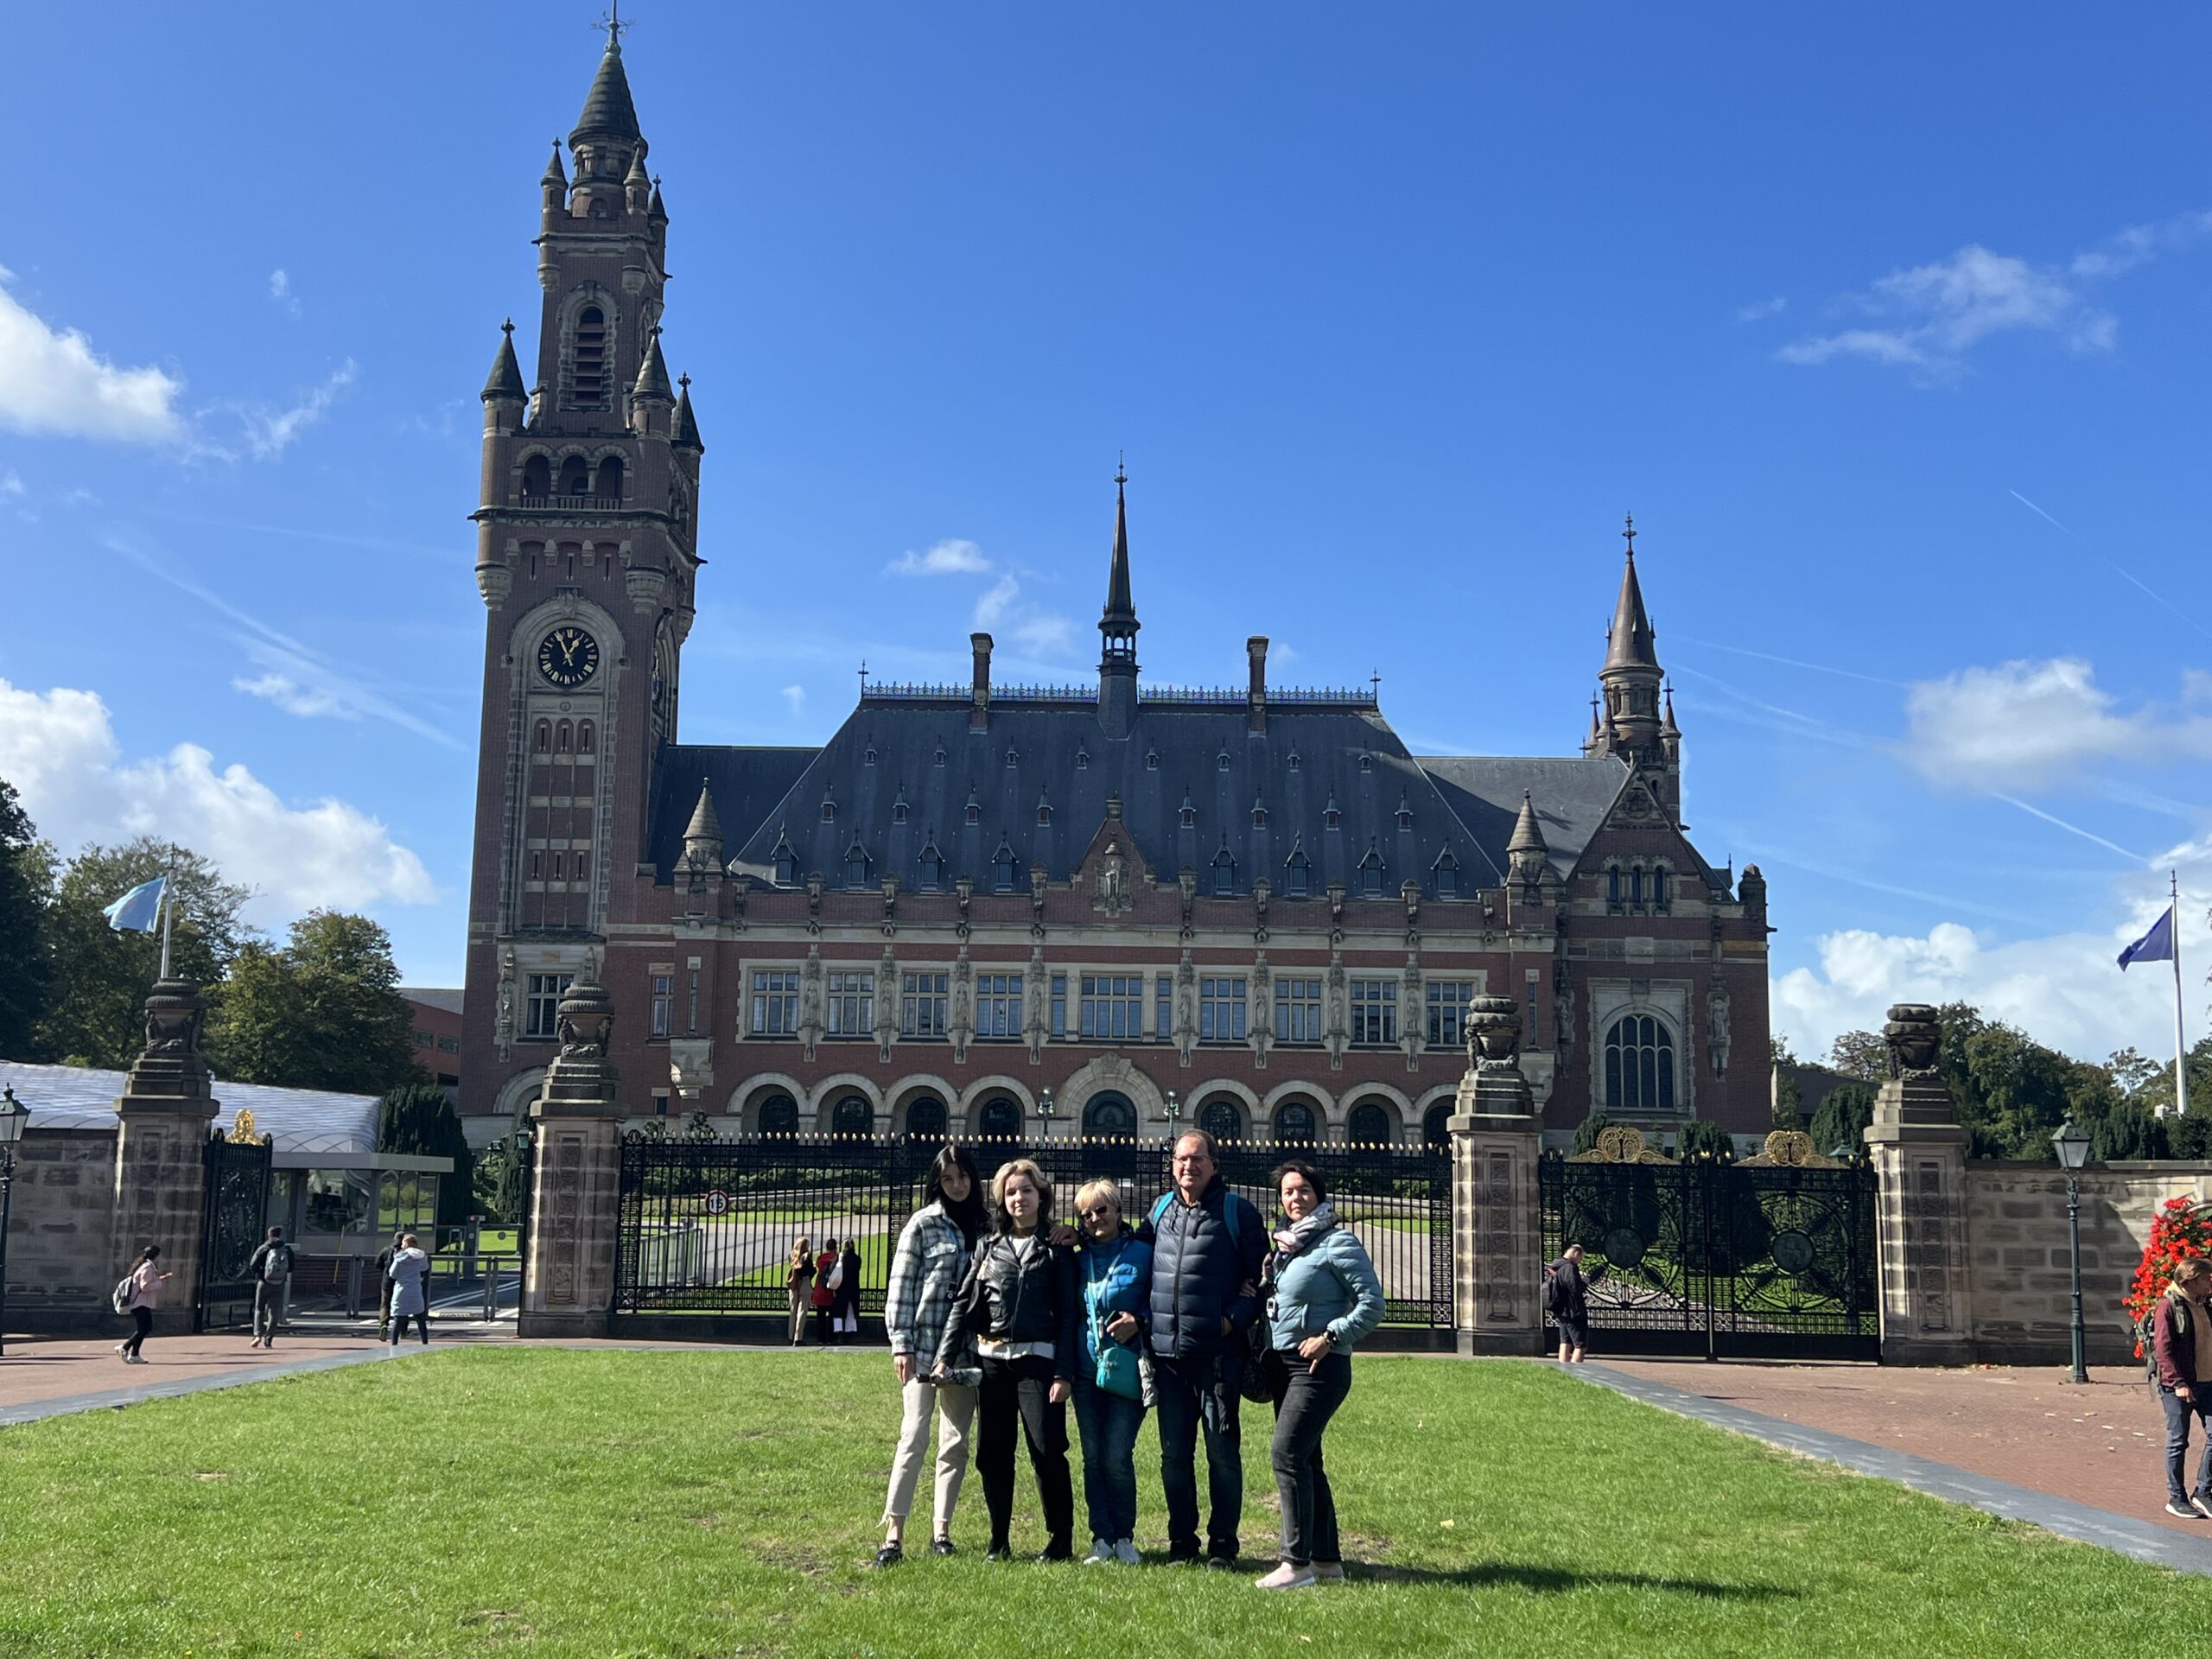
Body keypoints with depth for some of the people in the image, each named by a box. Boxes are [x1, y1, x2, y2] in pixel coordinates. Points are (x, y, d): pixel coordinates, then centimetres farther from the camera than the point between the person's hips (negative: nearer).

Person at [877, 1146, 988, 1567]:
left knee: (957, 1443, 6)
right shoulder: (923, 1224, 0)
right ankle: (894, 1534, -11)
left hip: (966, 1350, 4)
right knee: (914, 1435, -12)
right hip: (923, 1346, -4)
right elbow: (900, 1286, -3)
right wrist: (901, 1345, -9)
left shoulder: (984, 1227, 10)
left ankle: (942, 1530, 14)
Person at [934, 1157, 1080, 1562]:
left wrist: (1063, 1373, -8)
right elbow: (963, 1304, 12)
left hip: (1038, 1361, -3)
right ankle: (999, 1541, 16)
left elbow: (1068, 1313, 0)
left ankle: (1060, 1540, 4)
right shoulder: (988, 1248, 12)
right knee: (993, 1454, 5)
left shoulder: (1056, 1249, 4)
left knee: (1047, 1450, -7)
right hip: (992, 1361, 3)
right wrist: (946, 1356, 1)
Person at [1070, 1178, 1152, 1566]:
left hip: (1126, 1370, -4)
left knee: (1117, 1456, -7)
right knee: (1093, 1456, 3)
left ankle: (1124, 1537, 8)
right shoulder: (1080, 1260, 12)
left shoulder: (1142, 1253, 0)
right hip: (1087, 1370, 4)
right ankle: (1101, 1537, 12)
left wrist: (1138, 1320, -13)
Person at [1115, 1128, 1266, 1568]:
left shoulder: (1237, 1212, -1)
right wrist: (1134, 1316, 9)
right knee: (1174, 1454, 10)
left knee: (1222, 1452, 1)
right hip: (1167, 1354, 5)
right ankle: (1182, 1541, 21)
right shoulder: (1160, 1211, 13)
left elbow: (1263, 1276, -1)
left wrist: (1236, 1318, -11)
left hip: (1217, 1354, -4)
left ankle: (1222, 1545, 10)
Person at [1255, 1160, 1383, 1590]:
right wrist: (1268, 1275, 5)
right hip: (1283, 1362, 9)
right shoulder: (1285, 1244, 15)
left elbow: (1372, 1302, -14)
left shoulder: (1338, 1243, -10)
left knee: (1288, 1454, -16)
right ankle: (1327, 1558, 19)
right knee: (1305, 1460, 11)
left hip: (1319, 1365, -9)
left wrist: (1329, 1337, -18)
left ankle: (1296, 1563, -14)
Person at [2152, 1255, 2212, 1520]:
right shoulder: (2168, 1306, -10)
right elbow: (2162, 1349, -15)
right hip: (2178, 1387, -7)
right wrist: (2178, 1383, -21)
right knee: (2178, 1442, 1)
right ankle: (2176, 1498, 11)